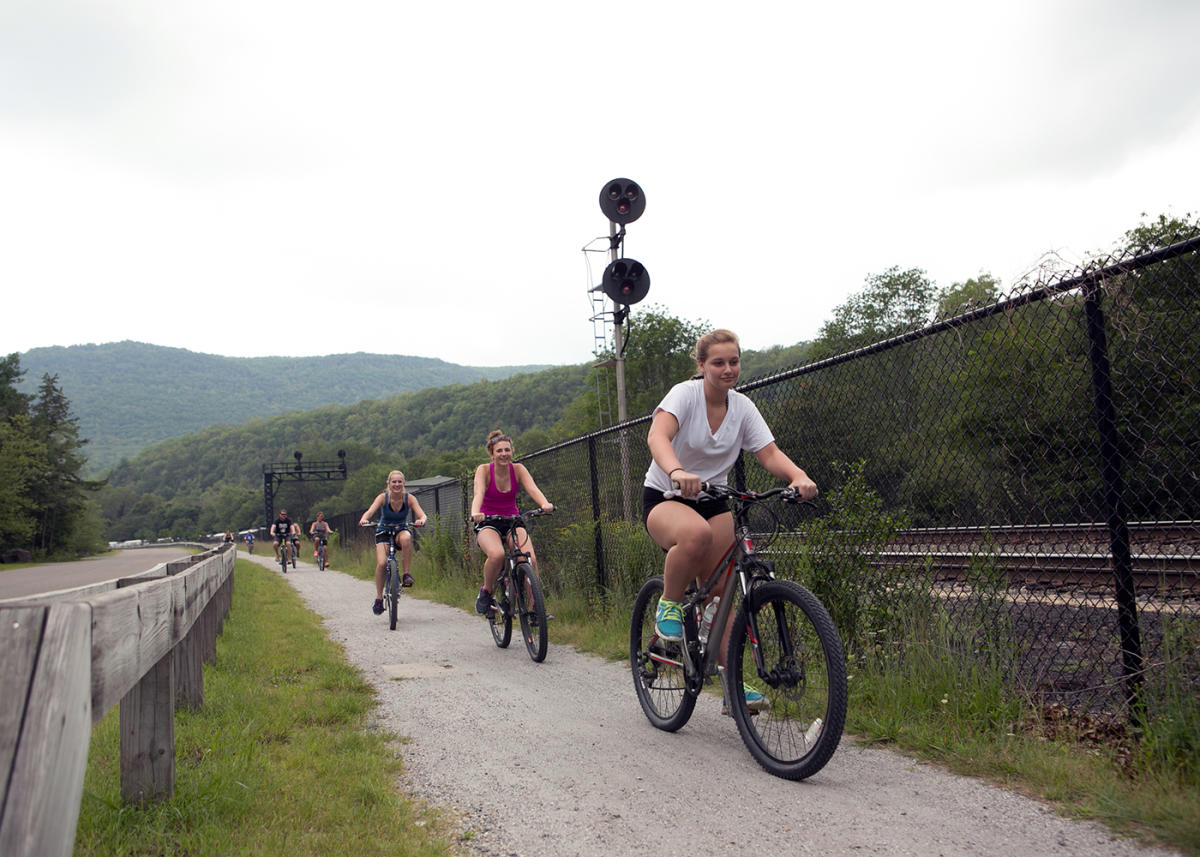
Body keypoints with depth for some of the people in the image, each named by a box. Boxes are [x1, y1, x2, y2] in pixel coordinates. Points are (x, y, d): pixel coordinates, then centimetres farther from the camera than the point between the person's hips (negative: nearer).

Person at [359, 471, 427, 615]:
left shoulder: (409, 498, -14)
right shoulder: (383, 497, -16)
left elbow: (422, 514, -24)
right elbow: (369, 511, -29)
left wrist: (422, 520, -49)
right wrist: (363, 519, -52)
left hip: (402, 529, 0)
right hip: (383, 532, 0)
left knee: (406, 538, -38)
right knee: (381, 563, -21)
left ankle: (406, 574, -24)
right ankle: (379, 598, -2)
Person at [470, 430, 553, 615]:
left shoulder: (518, 469, -5)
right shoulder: (484, 470, -11)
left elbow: (533, 489, -21)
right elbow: (479, 493, -28)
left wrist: (545, 504, -43)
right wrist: (475, 513, -50)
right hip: (487, 524, -2)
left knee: (530, 559, -24)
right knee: (497, 555, -35)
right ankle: (486, 591, -7)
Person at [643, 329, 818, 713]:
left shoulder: (742, 406, -1)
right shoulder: (685, 393, -15)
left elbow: (770, 454, -9)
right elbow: (657, 436, -34)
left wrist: (800, 477, -31)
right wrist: (677, 472, -55)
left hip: (711, 501, 5)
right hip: (664, 498, -4)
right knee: (697, 534, -39)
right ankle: (669, 605, -13)